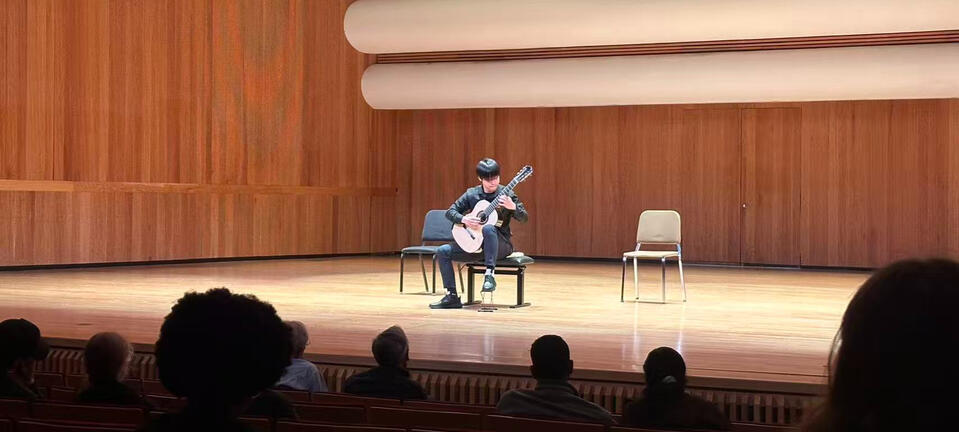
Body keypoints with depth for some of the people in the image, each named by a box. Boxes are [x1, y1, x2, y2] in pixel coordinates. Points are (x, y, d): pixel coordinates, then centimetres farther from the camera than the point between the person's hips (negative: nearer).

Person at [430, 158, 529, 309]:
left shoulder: (506, 195, -5)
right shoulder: (472, 194, 4)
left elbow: (524, 218, -11)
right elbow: (450, 211, 5)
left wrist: (513, 207, -32)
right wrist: (463, 219, -15)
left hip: (500, 244, -5)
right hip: (476, 244, 5)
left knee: (488, 228, -38)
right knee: (443, 251, -10)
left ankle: (489, 274, -36)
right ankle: (452, 296, -8)